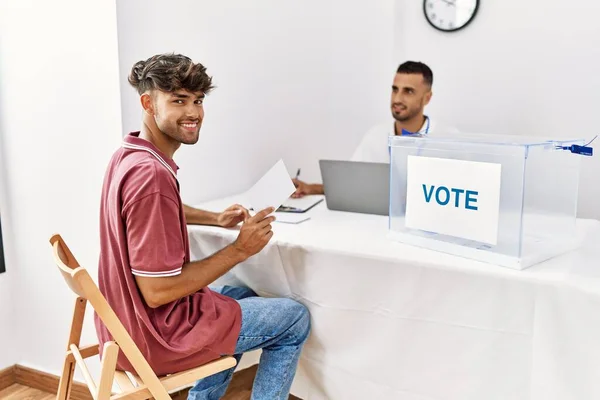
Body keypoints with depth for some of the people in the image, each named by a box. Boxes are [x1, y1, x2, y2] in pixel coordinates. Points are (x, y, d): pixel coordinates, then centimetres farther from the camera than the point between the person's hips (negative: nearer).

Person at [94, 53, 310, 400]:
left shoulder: (129, 155, 3)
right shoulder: (151, 174, -29)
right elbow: (157, 292, -29)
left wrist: (215, 219, 14)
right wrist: (240, 250, -20)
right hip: (155, 335, -9)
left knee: (243, 296, 31)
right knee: (295, 320, 3)